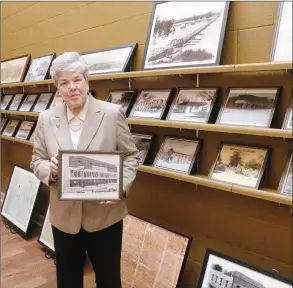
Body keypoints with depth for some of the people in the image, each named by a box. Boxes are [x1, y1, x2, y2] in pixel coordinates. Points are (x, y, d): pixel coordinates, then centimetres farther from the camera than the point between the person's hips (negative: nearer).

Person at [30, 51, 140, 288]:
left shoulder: (113, 113, -9)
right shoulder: (46, 119, 0)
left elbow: (131, 155, -4)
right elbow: (37, 160, 5)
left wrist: (121, 184, -21)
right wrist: (50, 169, -18)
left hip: (105, 214, -2)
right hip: (64, 216, 3)